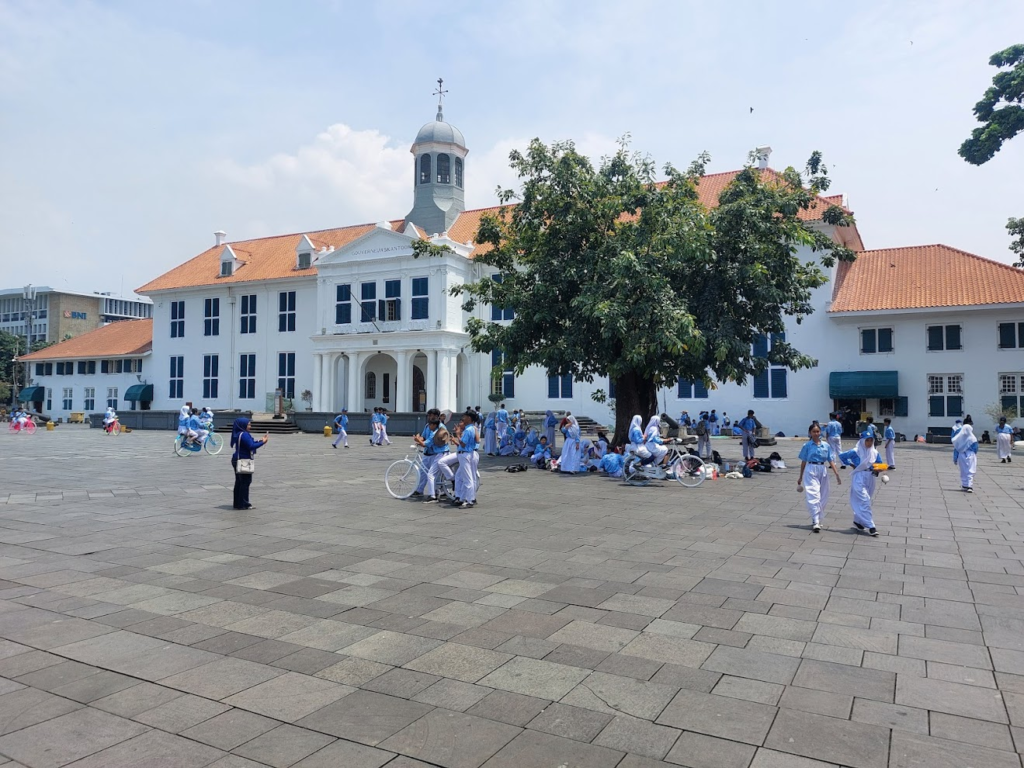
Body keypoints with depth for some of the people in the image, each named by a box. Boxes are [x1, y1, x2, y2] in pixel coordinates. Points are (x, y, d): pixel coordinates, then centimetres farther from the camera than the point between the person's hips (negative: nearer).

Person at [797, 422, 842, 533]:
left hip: (823, 471, 4)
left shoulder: (826, 445, 6)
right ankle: (816, 523, -16)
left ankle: (817, 520, 23)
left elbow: (831, 461, 5)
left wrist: (837, 474, -5)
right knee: (813, 496, -13)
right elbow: (803, 462, 5)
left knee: (823, 498, 9)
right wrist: (800, 477, 9)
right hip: (811, 471, -4)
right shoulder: (807, 445, -1)